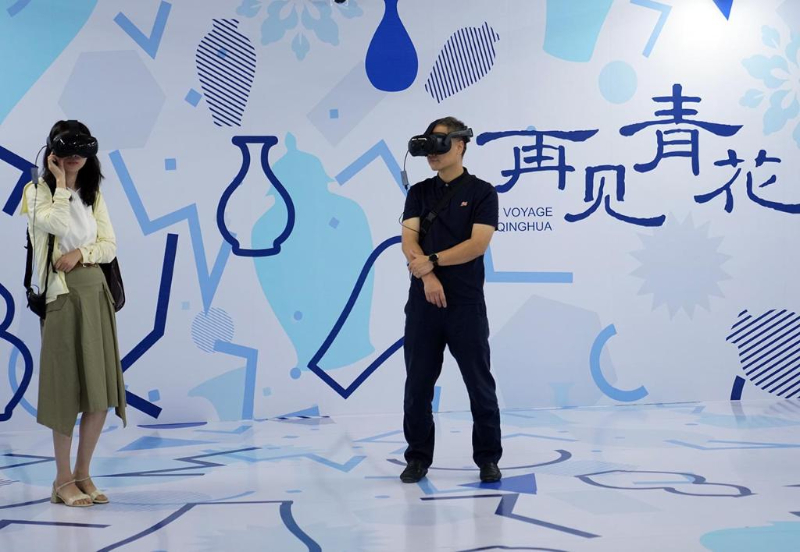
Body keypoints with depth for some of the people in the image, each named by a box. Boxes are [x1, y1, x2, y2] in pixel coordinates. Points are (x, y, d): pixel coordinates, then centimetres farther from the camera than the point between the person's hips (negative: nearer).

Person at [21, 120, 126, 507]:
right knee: (67, 388, -2)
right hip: (62, 295, -5)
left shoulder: (93, 195, 14)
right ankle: (63, 479, 9)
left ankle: (83, 473, 16)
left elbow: (110, 246, 7)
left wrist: (81, 253, -11)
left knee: (101, 390, 4)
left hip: (96, 293, 5)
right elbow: (59, 225, -19)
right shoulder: (37, 191, 0)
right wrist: (61, 182, -9)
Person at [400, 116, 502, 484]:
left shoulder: (481, 192, 1)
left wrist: (432, 261, -15)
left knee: (480, 384, 2)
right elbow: (409, 240, -1)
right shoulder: (419, 192, 11)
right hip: (423, 302, 3)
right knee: (418, 384, 6)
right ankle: (418, 458, 17)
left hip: (466, 304, -3)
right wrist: (427, 277, -18)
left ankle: (488, 459, 13)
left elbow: (478, 244, -11)